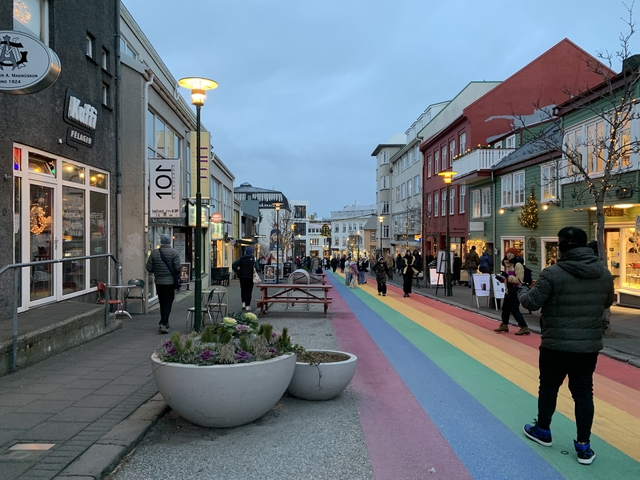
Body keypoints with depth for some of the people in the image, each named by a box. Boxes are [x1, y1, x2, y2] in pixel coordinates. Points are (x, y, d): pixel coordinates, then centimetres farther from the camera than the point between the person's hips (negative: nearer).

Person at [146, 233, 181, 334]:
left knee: (162, 303, 17)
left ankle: (165, 323, 28)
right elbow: (178, 268, -14)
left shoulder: (154, 253, -1)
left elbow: (149, 268, -2)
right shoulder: (174, 253, -10)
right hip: (170, 282, -3)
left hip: (158, 282, 3)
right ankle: (163, 324, -12)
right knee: (168, 303, 0)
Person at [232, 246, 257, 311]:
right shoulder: (253, 258, -6)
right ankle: (247, 306, 6)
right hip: (250, 277, -2)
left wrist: (237, 272, 3)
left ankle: (243, 303, 9)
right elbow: (256, 268, -16)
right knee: (249, 291, 6)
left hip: (242, 276, 2)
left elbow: (233, 265, -7)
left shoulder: (242, 258, -1)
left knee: (243, 290, 19)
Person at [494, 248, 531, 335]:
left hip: (516, 290, -10)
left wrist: (508, 276, -28)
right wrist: (503, 277, 6)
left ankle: (524, 327, -4)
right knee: (505, 307, 19)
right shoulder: (507, 264, 11)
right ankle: (504, 325, 34)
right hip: (509, 289, 10)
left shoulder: (518, 265, -17)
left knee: (514, 309, -9)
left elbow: (519, 280, -22)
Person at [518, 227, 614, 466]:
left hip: (556, 345, -4)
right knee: (583, 392, 11)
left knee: (548, 388, 14)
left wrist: (522, 290, 7)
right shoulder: (604, 272, 1)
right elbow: (607, 302, 16)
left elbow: (532, 303, -14)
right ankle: (584, 445, 15)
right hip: (589, 345, 4)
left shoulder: (553, 273, -17)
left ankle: (543, 430, 31)